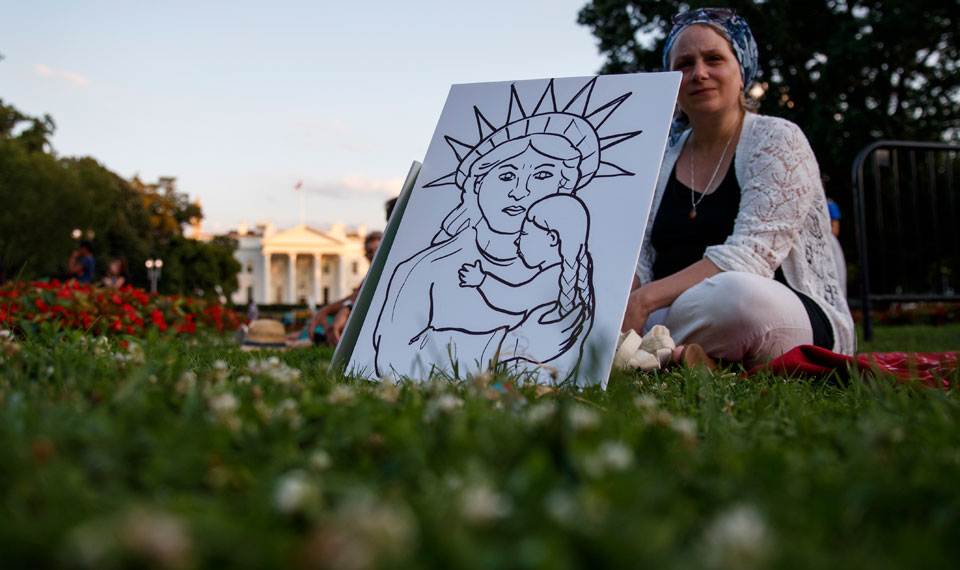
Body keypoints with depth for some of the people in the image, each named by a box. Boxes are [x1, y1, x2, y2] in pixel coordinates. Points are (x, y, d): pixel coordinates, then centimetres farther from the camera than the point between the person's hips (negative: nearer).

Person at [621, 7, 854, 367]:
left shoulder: (778, 141, -3)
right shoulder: (661, 159, 13)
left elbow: (751, 255, -17)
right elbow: (638, 263, 6)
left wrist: (646, 299, -27)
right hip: (673, 315, 4)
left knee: (732, 293, -39)